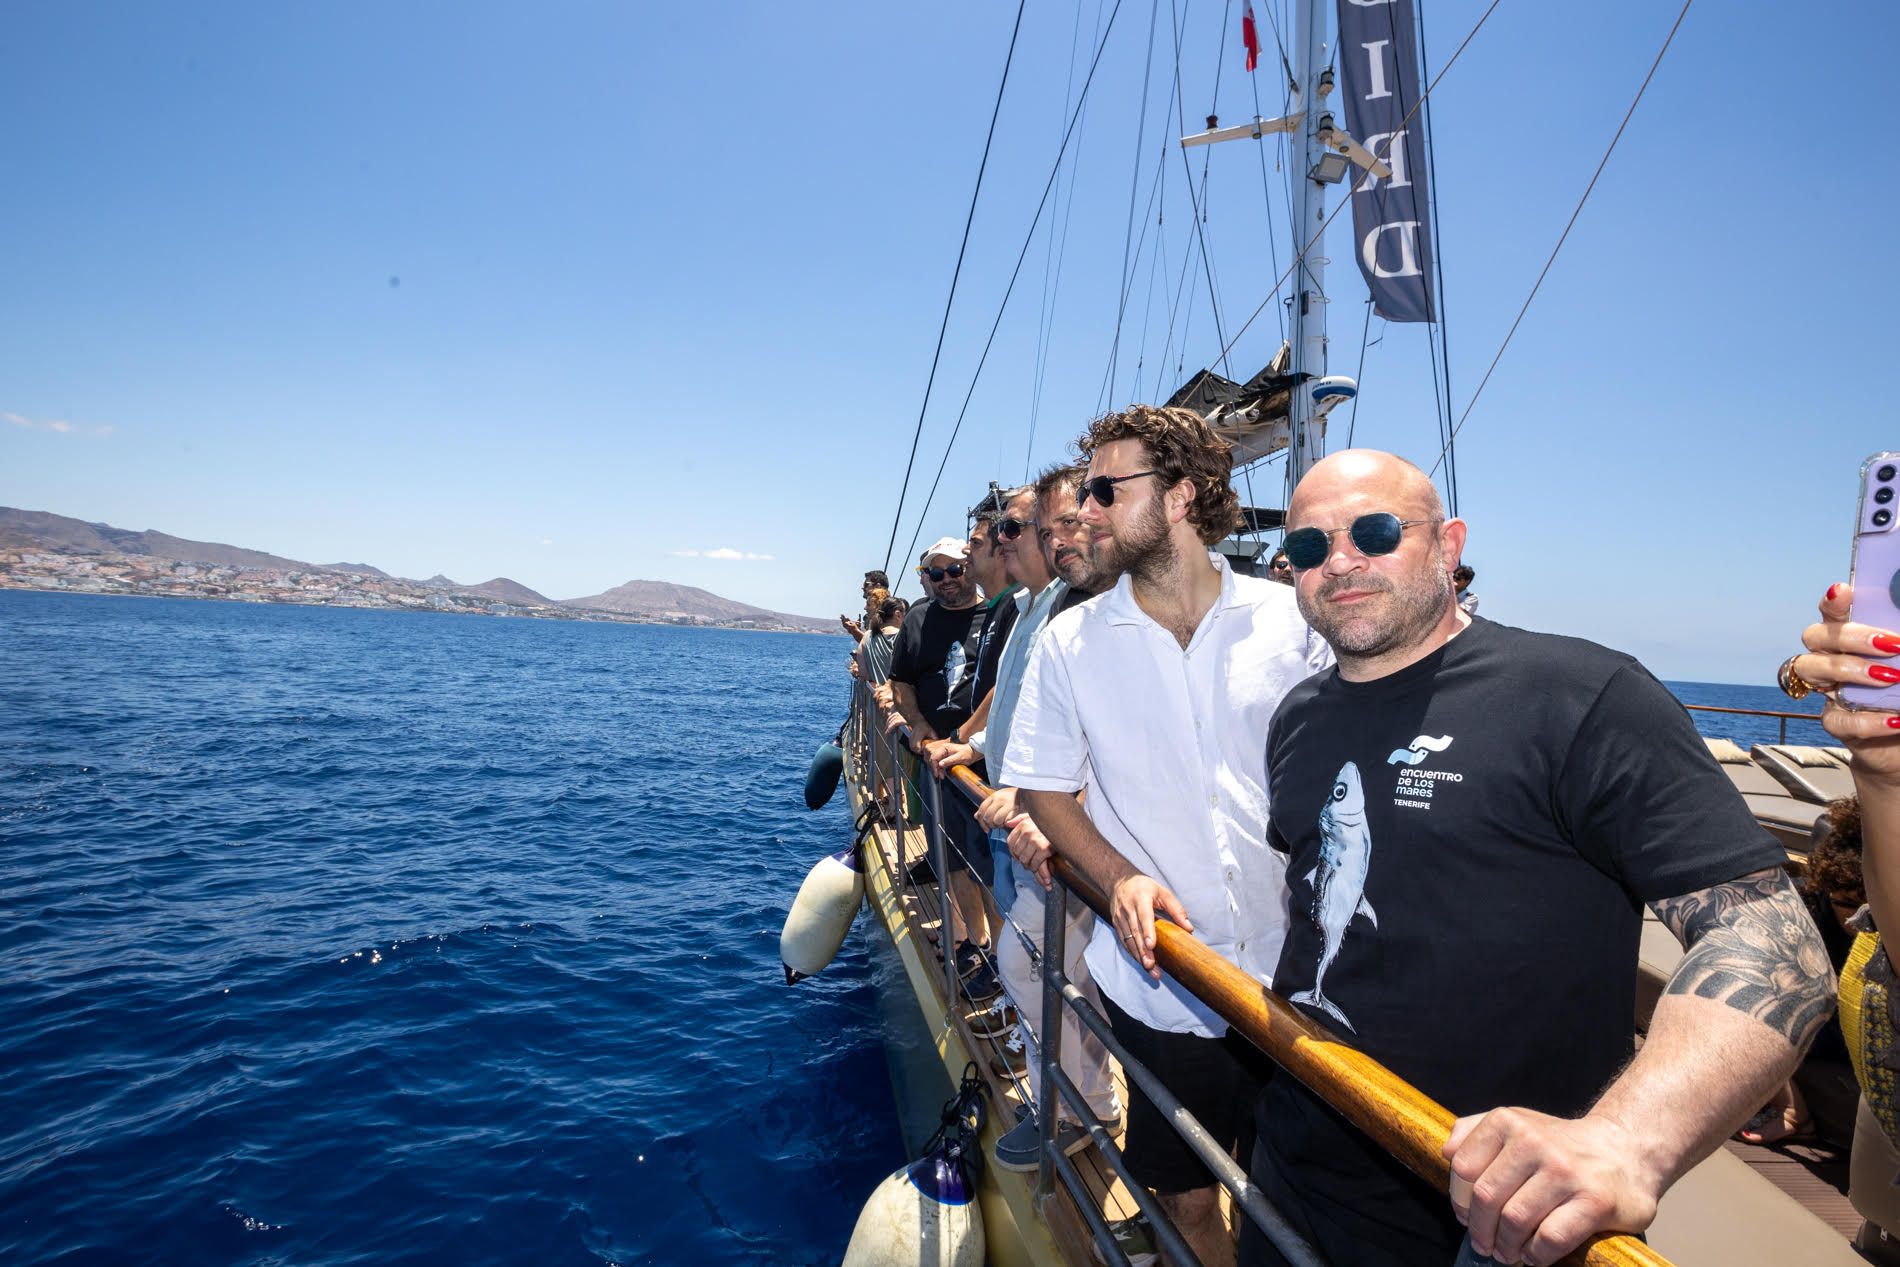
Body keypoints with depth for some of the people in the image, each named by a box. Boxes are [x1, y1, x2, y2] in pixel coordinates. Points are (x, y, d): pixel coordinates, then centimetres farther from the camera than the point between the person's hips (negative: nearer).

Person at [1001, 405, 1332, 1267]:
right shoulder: (1070, 640, -4)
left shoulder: (1291, 618, -4)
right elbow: (1046, 789, 2)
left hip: (1294, 968, 1)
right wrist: (1119, 877, -14)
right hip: (1162, 976, 0)